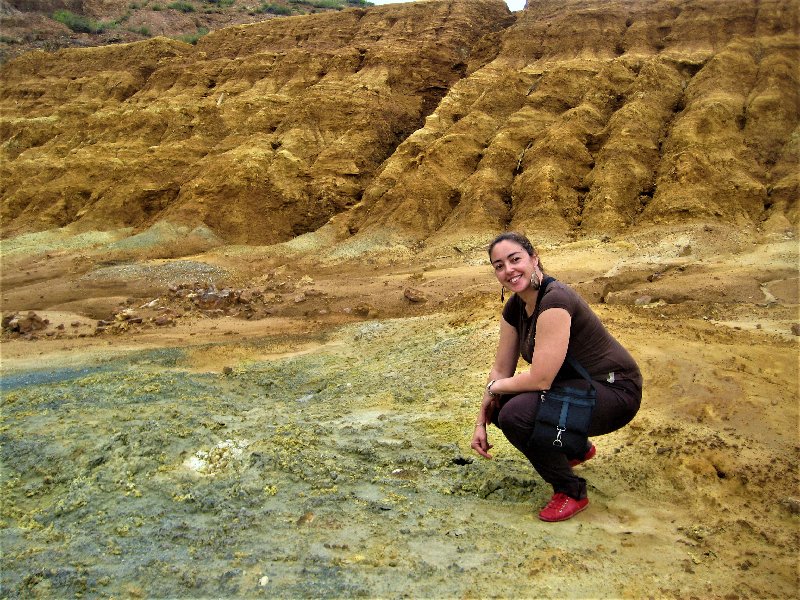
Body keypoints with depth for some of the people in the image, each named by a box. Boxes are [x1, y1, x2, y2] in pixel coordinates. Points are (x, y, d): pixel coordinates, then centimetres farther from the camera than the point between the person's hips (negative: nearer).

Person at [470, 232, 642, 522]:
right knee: (499, 406, 2)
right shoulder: (515, 307, 0)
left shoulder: (555, 300, -27)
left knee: (515, 414, -27)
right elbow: (501, 370, 8)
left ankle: (571, 491, -2)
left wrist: (494, 387, -12)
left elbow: (540, 379, -30)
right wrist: (481, 423, 2)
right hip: (574, 386, 9)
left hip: (615, 392, -9)